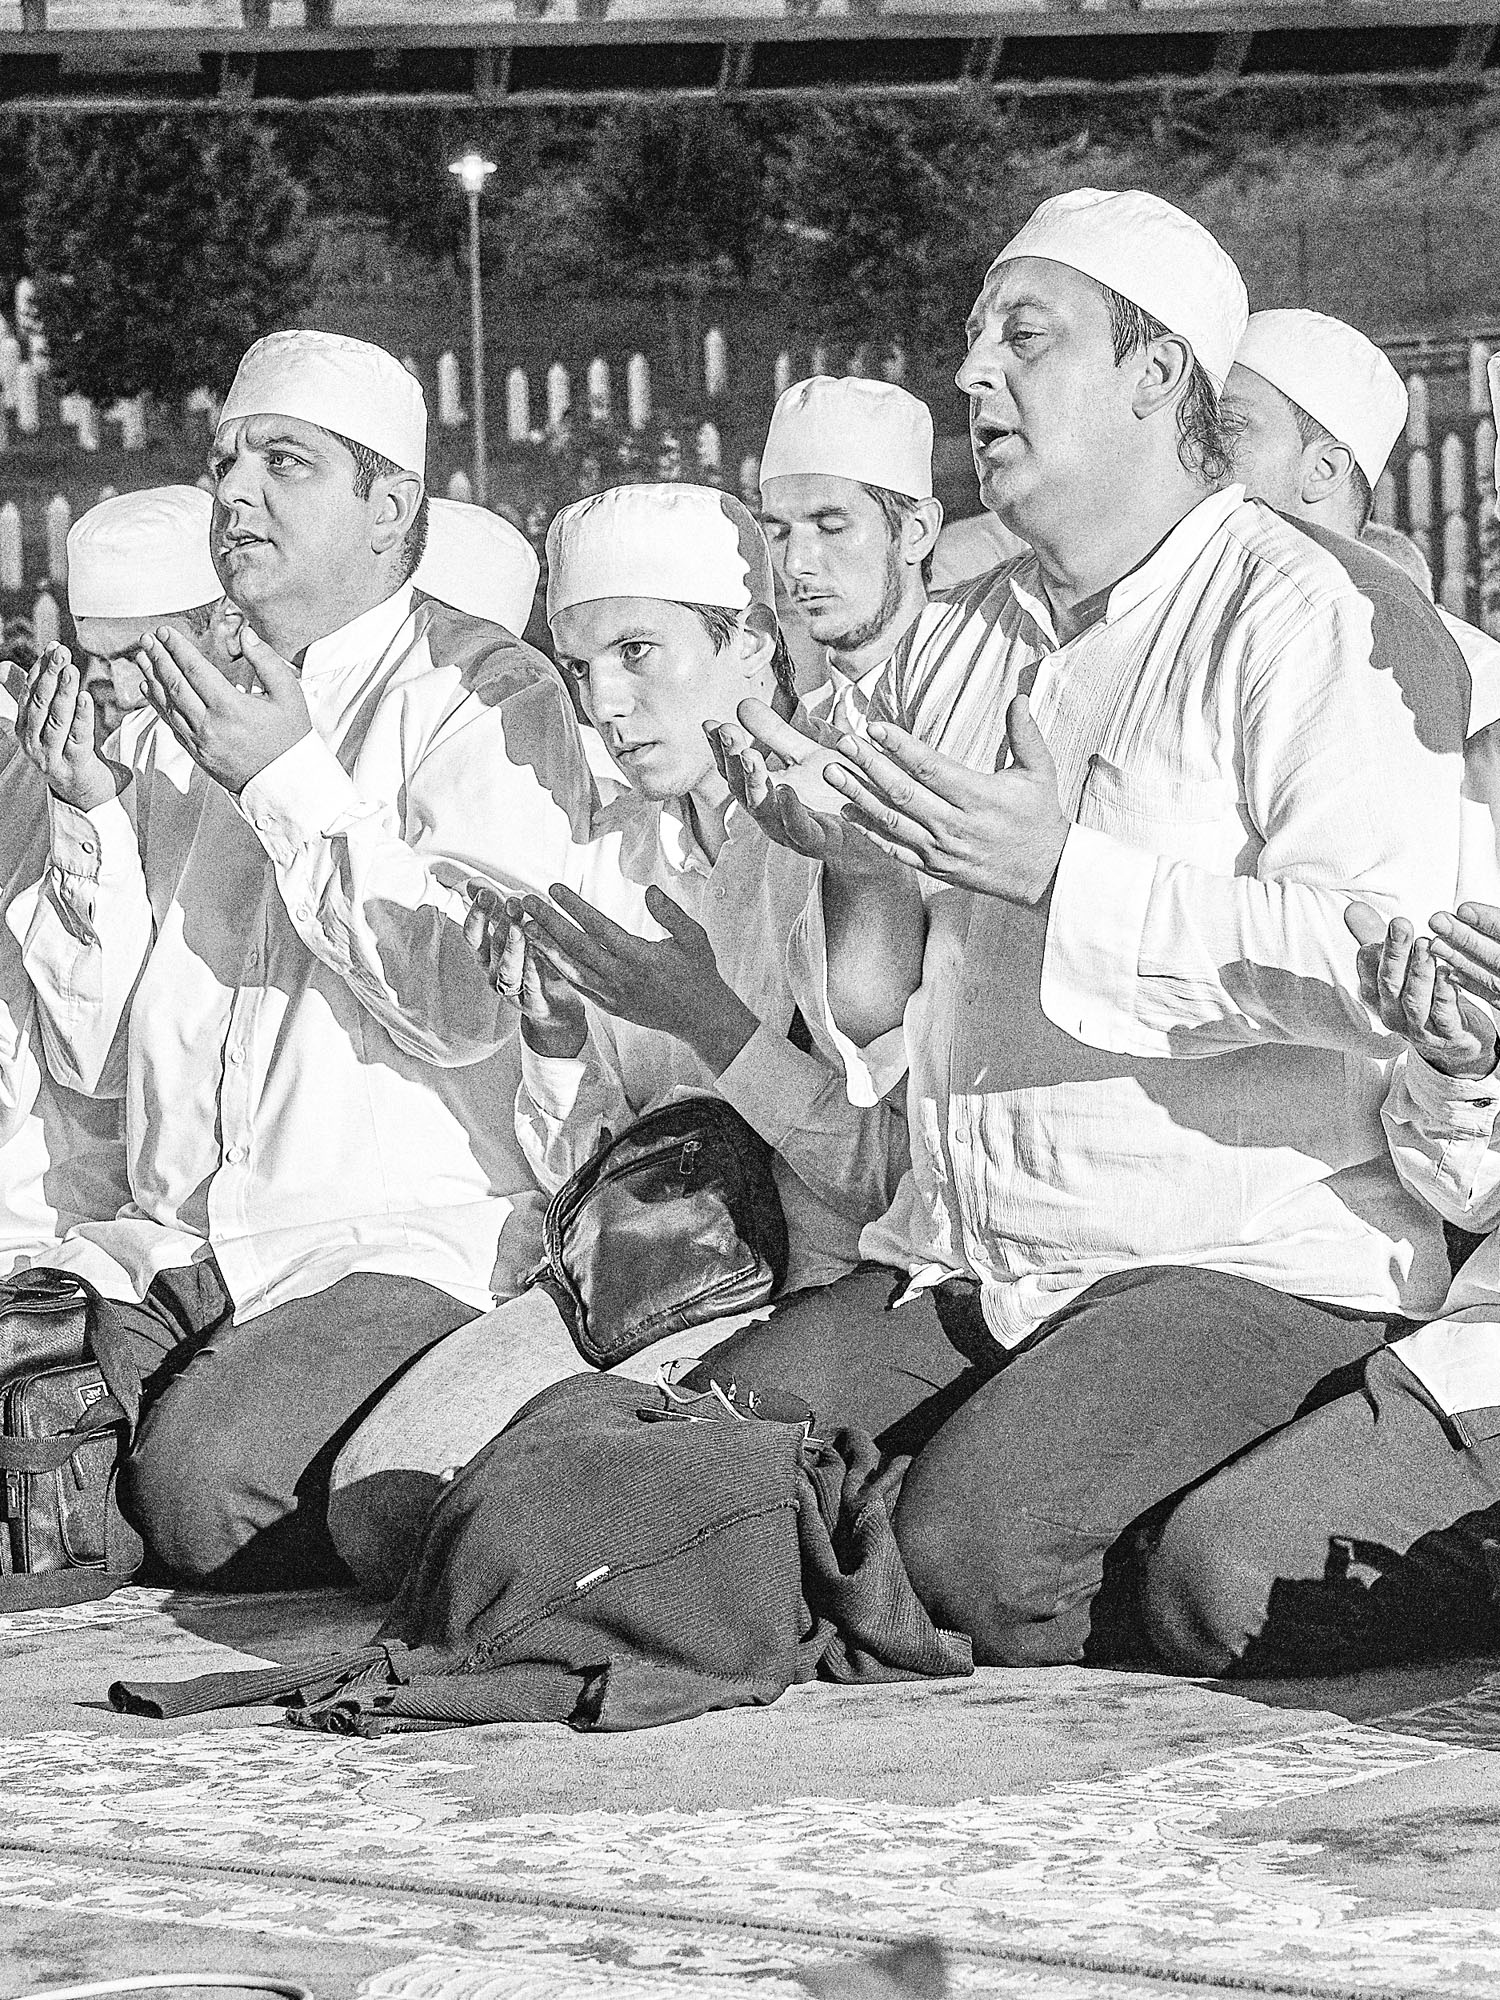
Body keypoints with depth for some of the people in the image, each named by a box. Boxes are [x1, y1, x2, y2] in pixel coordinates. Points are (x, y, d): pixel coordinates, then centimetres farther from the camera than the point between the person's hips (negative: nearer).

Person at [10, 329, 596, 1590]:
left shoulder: (489, 699, 2)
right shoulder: (184, 718, 19)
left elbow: (468, 1007, -14)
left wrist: (293, 784, -12)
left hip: (411, 1240, -5)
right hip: (171, 1246, 5)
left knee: (205, 1477, -31)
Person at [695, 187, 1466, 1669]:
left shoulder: (1299, 618, -8)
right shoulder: (954, 644, 16)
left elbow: (1384, 968, -21)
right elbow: (879, 1017, 16)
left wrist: (1061, 870, -23)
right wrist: (851, 860, -6)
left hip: (1245, 1257, -7)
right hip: (960, 1265, 7)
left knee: (966, 1536, -28)